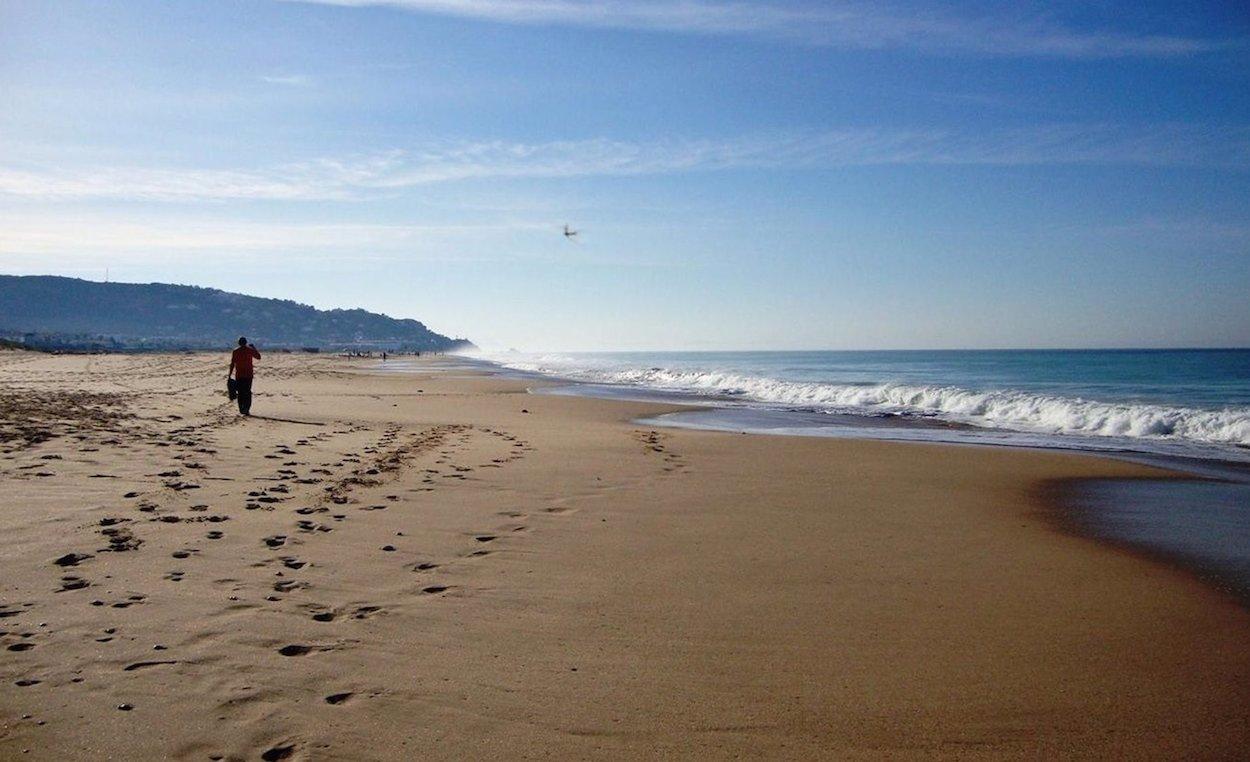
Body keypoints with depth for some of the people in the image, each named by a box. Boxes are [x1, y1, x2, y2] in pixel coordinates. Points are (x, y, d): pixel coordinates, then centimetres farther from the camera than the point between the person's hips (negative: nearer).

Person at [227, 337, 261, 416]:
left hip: (239, 375, 0)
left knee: (240, 393, 8)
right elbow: (258, 357, 11)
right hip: (248, 374, 0)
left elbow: (232, 364, -1)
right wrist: (254, 348, 19)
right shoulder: (250, 350, -3)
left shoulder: (235, 352, 0)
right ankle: (247, 409, -7)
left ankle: (241, 409, 7)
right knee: (248, 392, 4)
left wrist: (229, 374, 4)